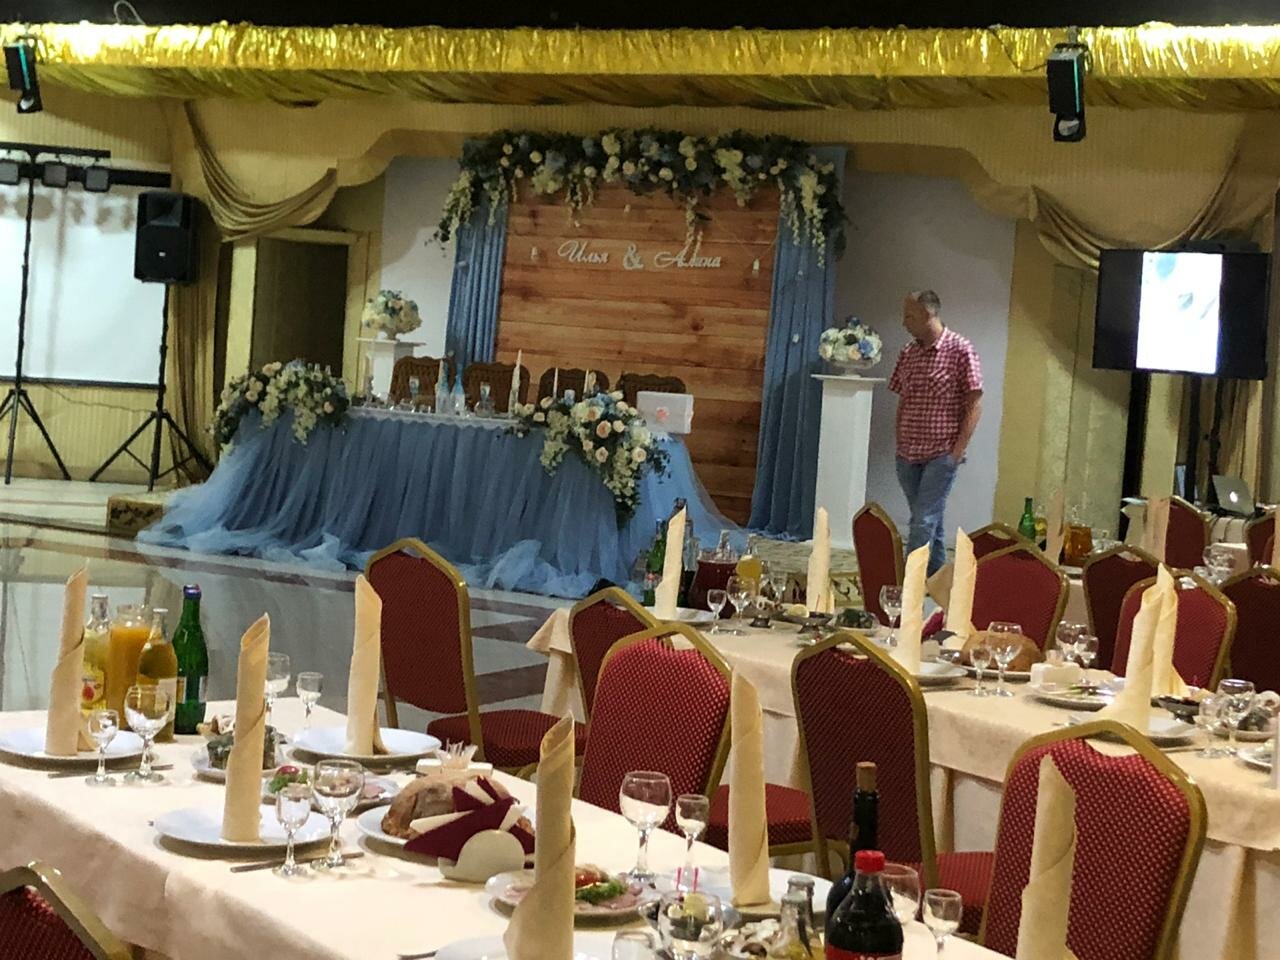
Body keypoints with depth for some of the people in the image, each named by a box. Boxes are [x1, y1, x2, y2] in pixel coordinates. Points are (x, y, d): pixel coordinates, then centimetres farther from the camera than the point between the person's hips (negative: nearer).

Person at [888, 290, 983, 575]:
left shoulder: (960, 350, -8)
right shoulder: (908, 353, 10)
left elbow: (974, 404, -8)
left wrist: (958, 449, -12)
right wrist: (899, 445, 11)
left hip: (942, 453, -6)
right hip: (909, 455, 6)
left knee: (924, 521, -12)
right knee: (929, 521, 14)